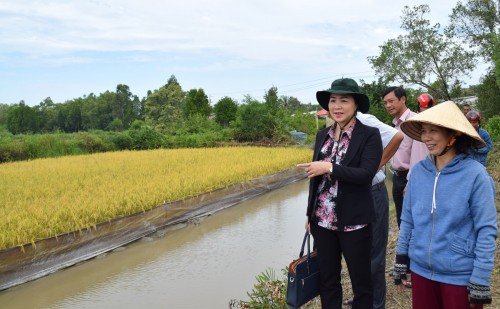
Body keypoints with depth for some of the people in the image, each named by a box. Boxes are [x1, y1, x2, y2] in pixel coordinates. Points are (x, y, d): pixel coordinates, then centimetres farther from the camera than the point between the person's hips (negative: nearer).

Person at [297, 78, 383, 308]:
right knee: (327, 280, 15)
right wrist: (310, 213, 13)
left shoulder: (369, 135, -8)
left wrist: (330, 168, -23)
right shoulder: (322, 135, 8)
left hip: (354, 221, -5)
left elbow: (367, 174, -20)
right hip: (323, 221, 5)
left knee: (361, 281, 10)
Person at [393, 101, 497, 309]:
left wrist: (481, 278, -12)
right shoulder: (418, 171, -2)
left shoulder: (475, 174, -15)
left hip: (461, 275, -4)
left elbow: (487, 230, -13)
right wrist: (401, 258, 9)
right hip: (421, 269, 4)